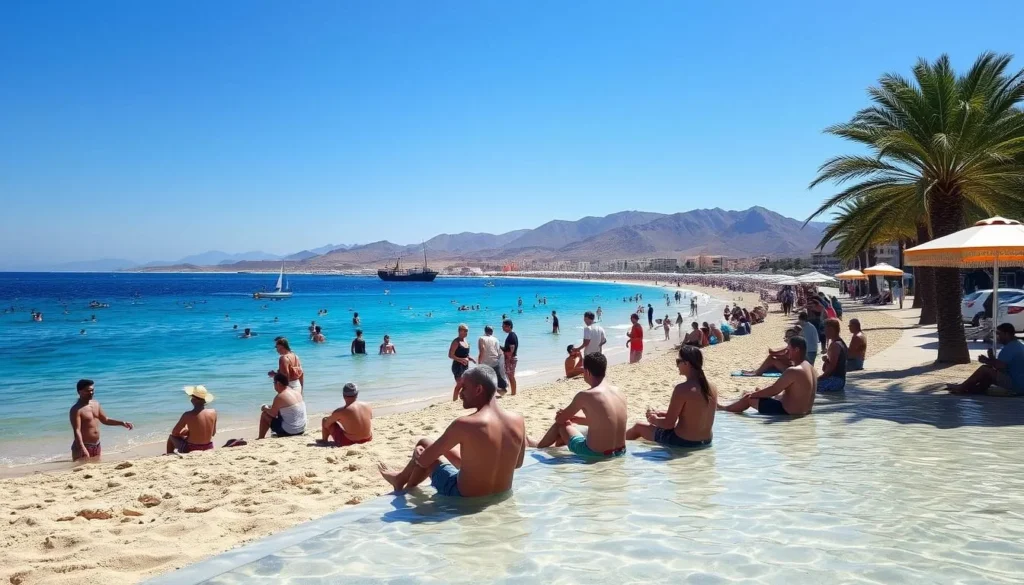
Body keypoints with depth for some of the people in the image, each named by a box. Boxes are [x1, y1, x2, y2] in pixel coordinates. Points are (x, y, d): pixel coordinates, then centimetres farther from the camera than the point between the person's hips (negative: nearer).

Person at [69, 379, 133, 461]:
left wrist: (122, 423, 9)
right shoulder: (76, 410, -17)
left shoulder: (96, 404, 8)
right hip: (84, 446, -8)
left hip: (97, 445, 8)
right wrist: (83, 449, -33)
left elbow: (105, 420, 21)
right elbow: (77, 431, -23)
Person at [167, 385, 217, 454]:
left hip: (190, 450, -4)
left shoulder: (188, 415, -20)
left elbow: (174, 433, -6)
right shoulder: (213, 412, -9)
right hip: (208, 448, 4)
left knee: (171, 437, 24)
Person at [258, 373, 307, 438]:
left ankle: (261, 438, 21)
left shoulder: (280, 397, -17)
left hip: (288, 431, -7)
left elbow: (273, 414, -6)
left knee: (264, 415, 9)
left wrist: (265, 408, 13)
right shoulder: (297, 392, 4)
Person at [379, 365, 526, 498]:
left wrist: (417, 455, 10)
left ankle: (401, 480, 45)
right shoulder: (518, 421, -11)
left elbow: (423, 460, -14)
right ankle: (402, 478, 49)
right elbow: (517, 464, 6)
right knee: (446, 447, 27)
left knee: (424, 444, 16)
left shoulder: (464, 424, -26)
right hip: (501, 494, 5)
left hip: (465, 497, -5)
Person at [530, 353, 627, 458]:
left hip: (596, 454, -6)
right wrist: (573, 418, 21)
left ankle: (537, 447, 44)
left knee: (560, 425, 19)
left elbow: (560, 419, -1)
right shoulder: (619, 393, 3)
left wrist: (564, 416, 22)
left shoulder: (585, 396, -16)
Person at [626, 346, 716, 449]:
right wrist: (661, 413, 16)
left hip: (683, 443, -7)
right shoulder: (712, 388, -1)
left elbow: (669, 424, -18)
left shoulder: (682, 389, -23)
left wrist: (654, 419, 3)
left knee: (639, 427, 17)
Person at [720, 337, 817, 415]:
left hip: (788, 414, -9)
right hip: (802, 413, 9)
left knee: (748, 398, 7)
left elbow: (773, 390, -18)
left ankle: (725, 409, 30)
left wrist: (753, 394, -2)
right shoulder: (809, 368, 7)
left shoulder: (793, 371, -25)